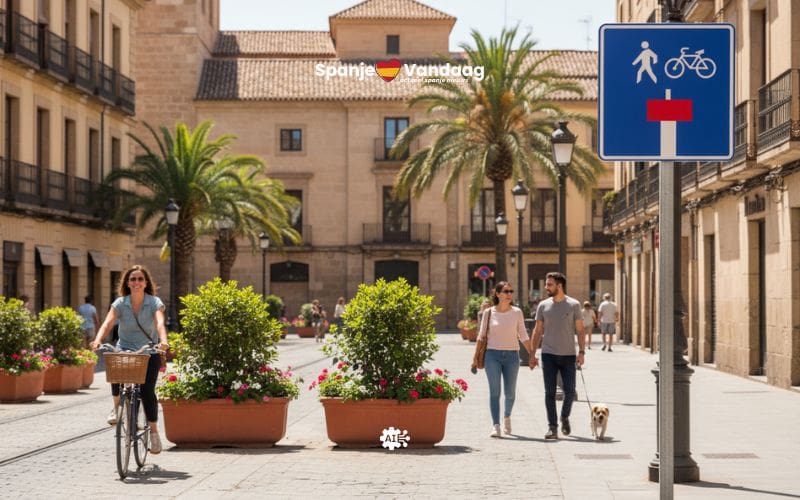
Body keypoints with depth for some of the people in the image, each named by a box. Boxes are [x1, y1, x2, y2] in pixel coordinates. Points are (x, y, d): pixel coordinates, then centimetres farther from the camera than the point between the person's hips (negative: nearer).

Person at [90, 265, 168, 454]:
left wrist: (163, 341, -46)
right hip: (125, 349, 1)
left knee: (147, 390, -18)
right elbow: (107, 324, -17)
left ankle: (154, 432, -4)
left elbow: (160, 323, -25)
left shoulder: (155, 302, -7)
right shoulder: (120, 303, -3)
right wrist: (98, 340, -37)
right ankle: (117, 406, -2)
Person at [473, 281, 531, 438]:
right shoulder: (489, 312, 1)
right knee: (494, 391, -9)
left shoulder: (517, 312, 3)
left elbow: (523, 336, 8)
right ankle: (495, 426, -10)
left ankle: (507, 416, 36)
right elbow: (482, 335, 6)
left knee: (510, 392, 6)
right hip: (492, 354, -1)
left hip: (512, 355, 1)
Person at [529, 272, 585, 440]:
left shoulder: (573, 305, 0)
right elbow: (537, 331, 10)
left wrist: (581, 352, -7)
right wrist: (532, 354, 5)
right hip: (548, 355, 1)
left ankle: (565, 418, 26)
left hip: (568, 355, -1)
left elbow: (580, 330, 2)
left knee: (570, 391, 1)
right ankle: (552, 427, 4)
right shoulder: (543, 305, 5)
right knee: (549, 392, -1)